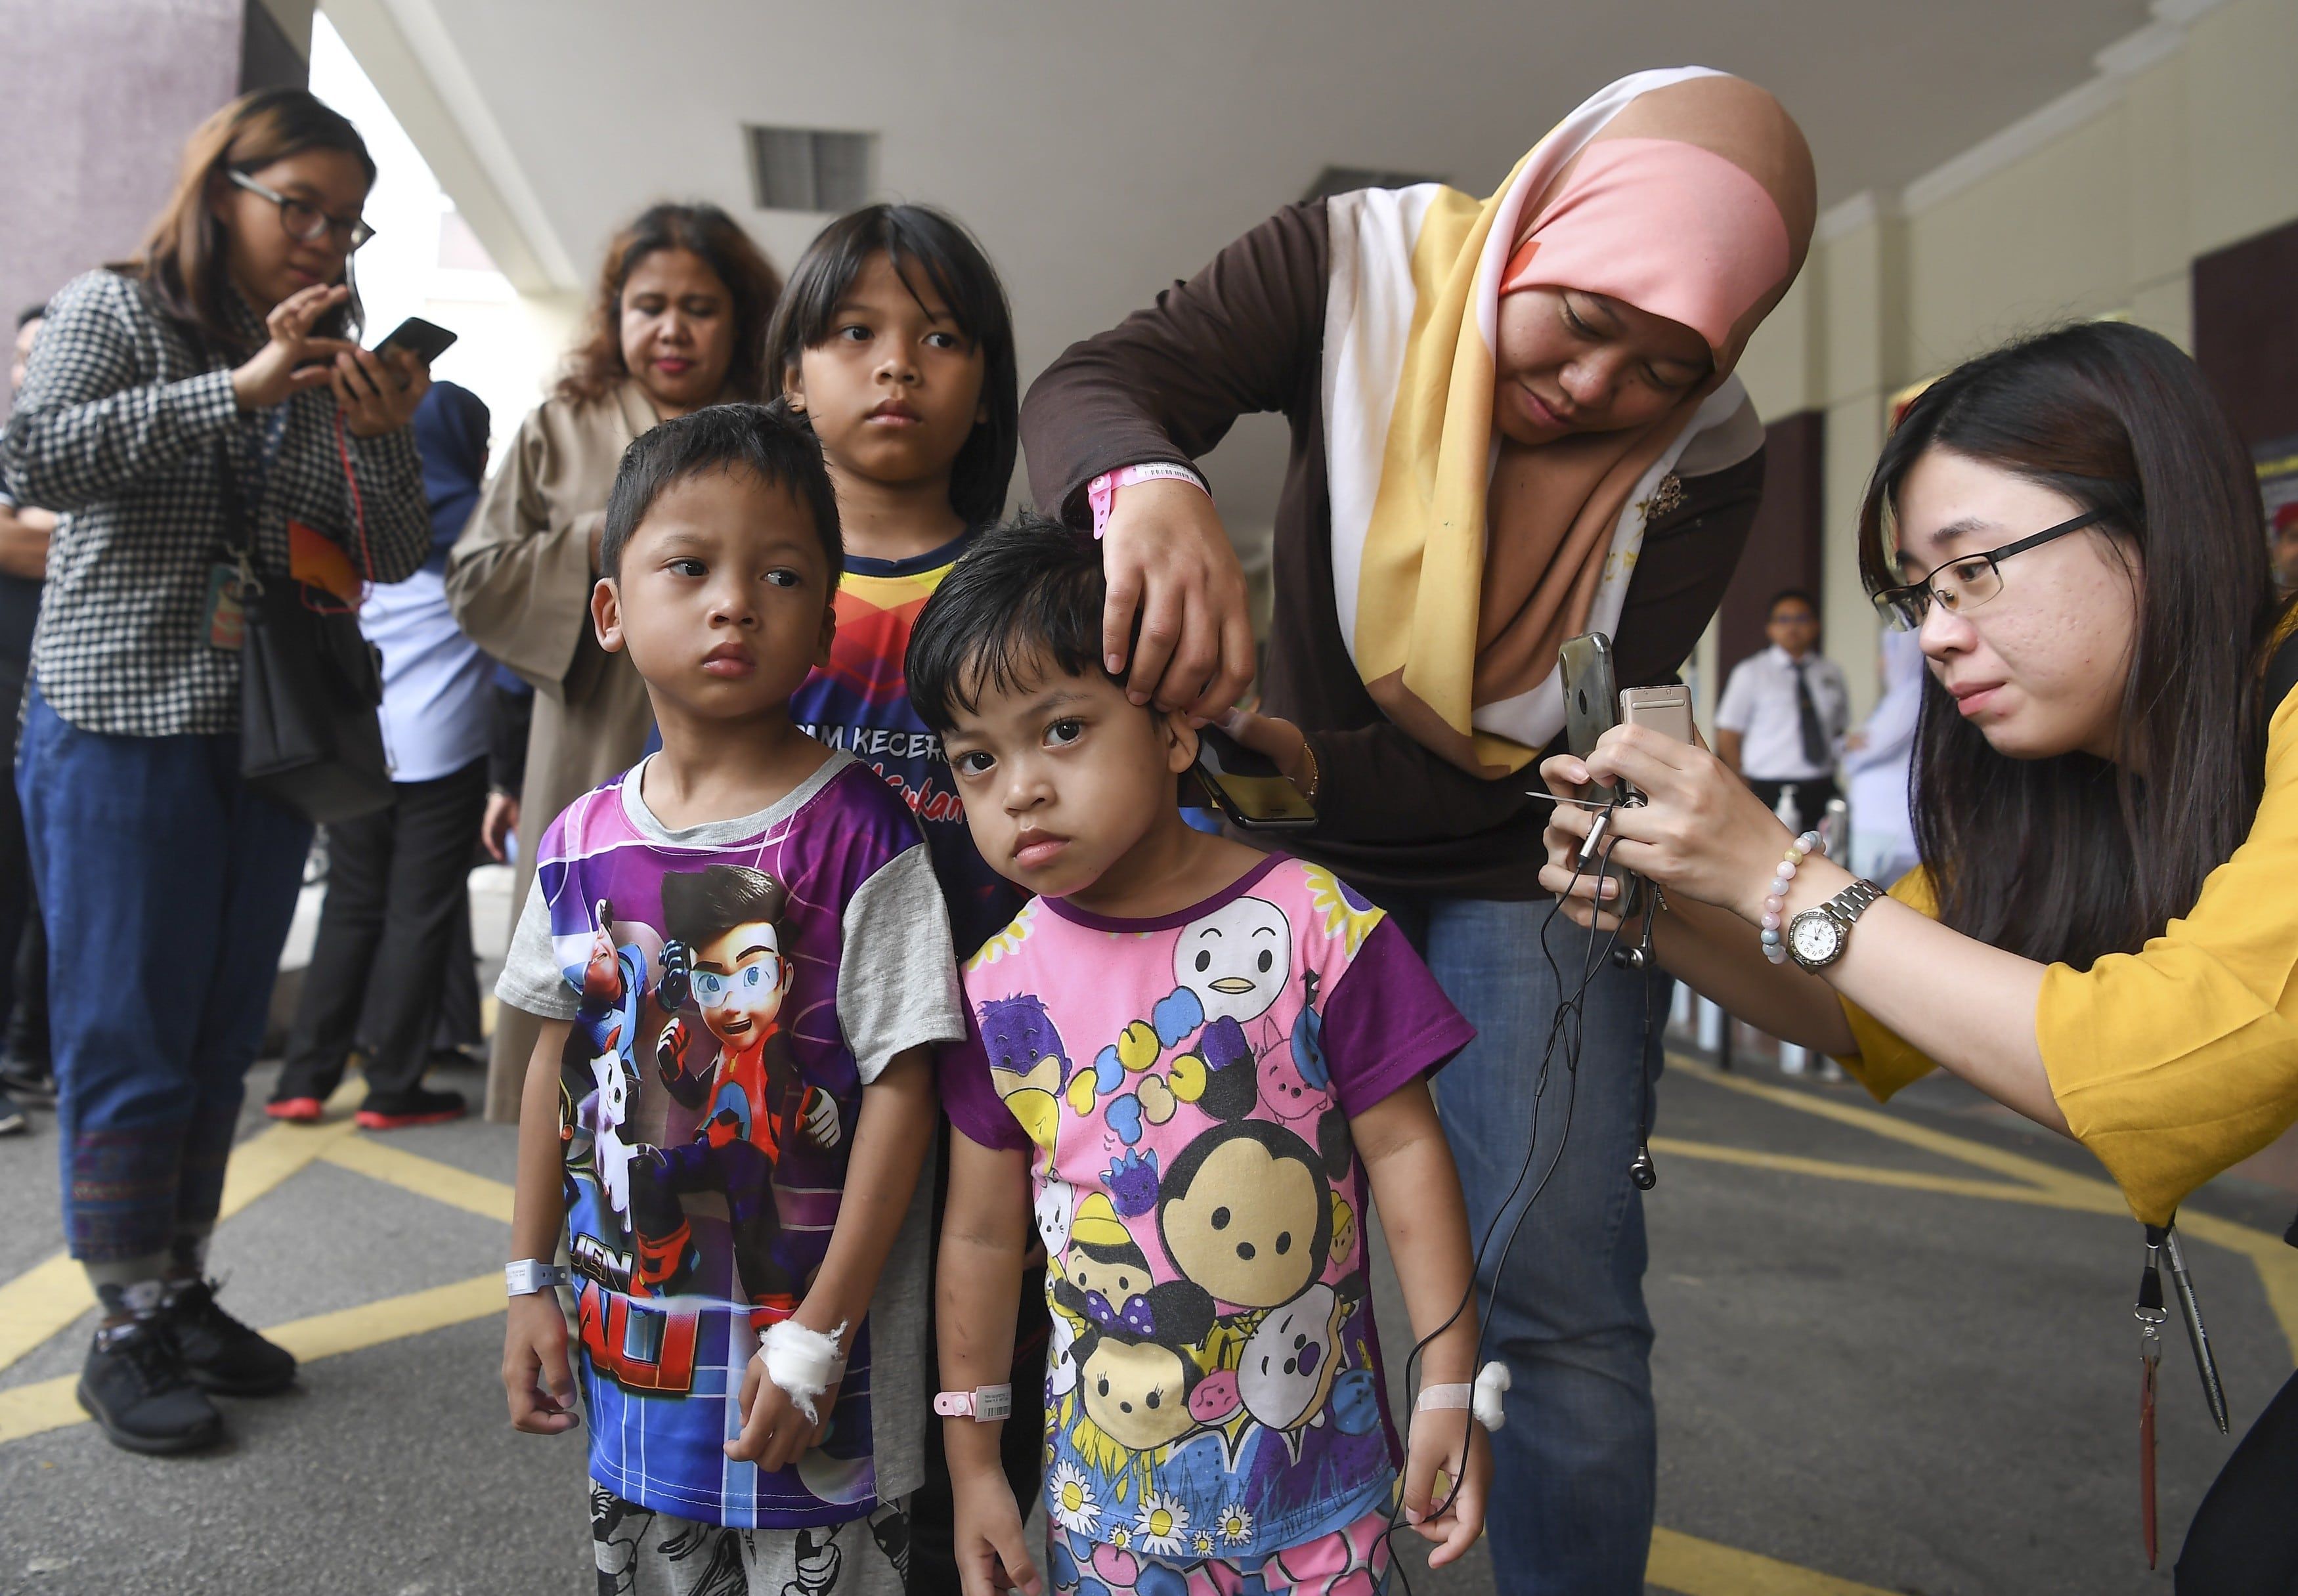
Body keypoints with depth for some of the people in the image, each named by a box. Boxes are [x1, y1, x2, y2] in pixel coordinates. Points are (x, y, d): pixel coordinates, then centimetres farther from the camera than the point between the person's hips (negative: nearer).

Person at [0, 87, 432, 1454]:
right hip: (125, 732, -5)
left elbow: (395, 558, 9)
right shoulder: (115, 310, 0)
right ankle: (128, 1327, 12)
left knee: (223, 1036, 11)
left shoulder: (337, 365, 12)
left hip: (274, 739, 5)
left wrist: (385, 438, -10)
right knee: (130, 1036, 0)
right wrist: (236, 388, -22)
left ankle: (184, 1290, 24)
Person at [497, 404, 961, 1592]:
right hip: (630, 1336, 5)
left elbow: (900, 1090, -16)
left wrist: (817, 1336, -15)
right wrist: (532, 1283, 11)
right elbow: (559, 1063, 10)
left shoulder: (855, 833, -17)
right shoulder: (582, 840, 0)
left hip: (798, 1336, -5)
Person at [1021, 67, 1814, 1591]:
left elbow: (1553, 763, -19)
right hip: (1307, 852, 1)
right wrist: (1153, 488, -48)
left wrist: (1309, 765, -35)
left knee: (1566, 1311, -7)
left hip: (1528, 870, 0)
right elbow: (1085, 388, -24)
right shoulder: (1363, 261, -15)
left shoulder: (1705, 462, -15)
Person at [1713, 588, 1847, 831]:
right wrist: (1750, 791, -1)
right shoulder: (1751, 672, 4)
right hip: (1771, 796, -3)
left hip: (1822, 793, 3)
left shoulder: (1832, 672, 14)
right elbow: (1727, 737, 3)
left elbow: (1841, 732, 20)